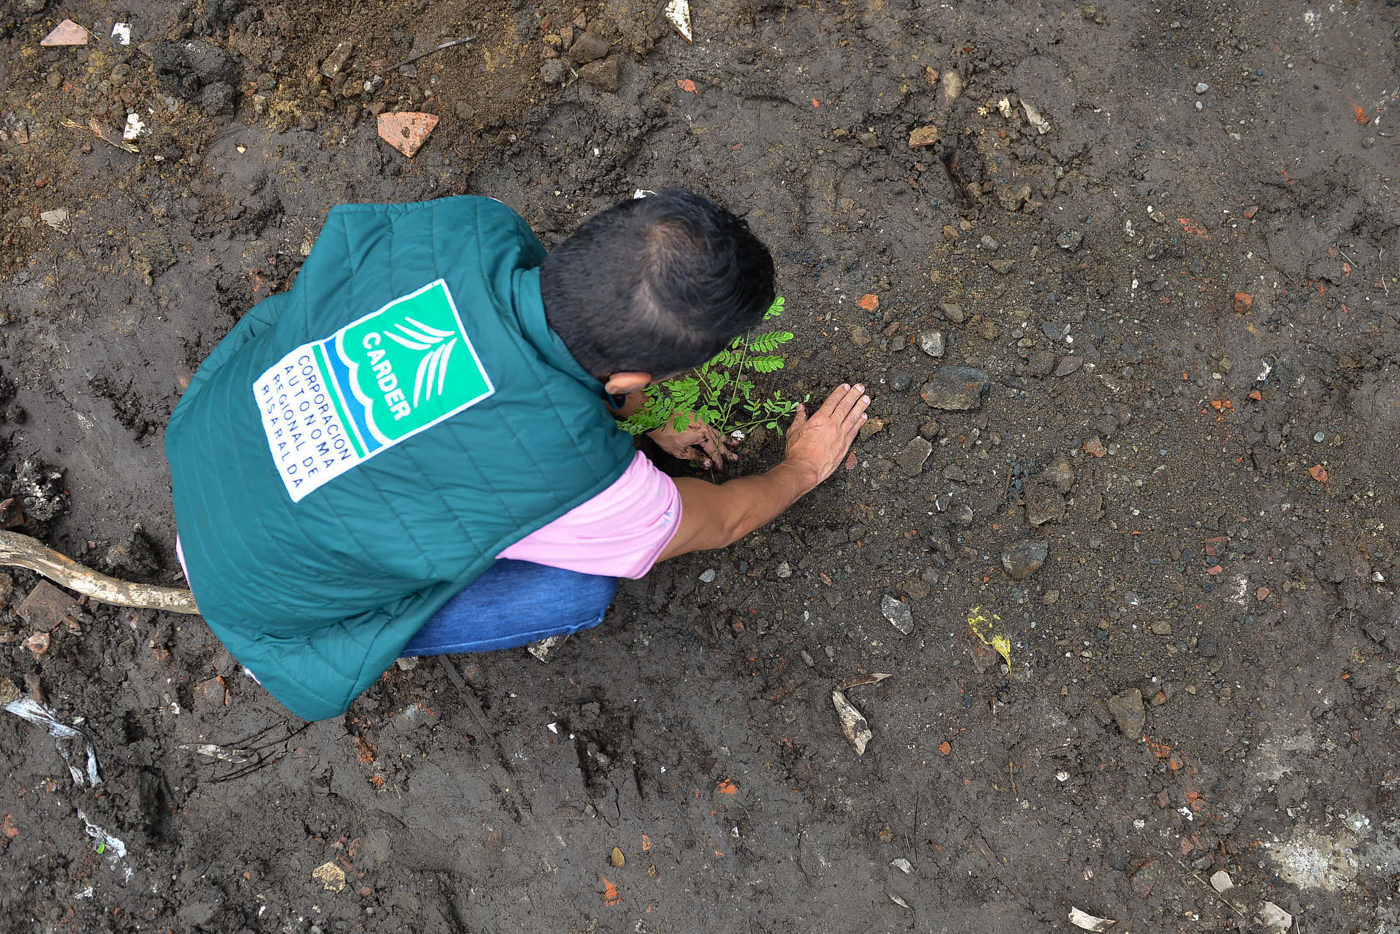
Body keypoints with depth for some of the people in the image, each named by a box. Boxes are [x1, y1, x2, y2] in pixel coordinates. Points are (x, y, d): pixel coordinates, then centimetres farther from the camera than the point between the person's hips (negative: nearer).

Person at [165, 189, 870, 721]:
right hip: (253, 592, -5)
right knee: (580, 590, -5)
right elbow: (718, 523, -9)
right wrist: (804, 467, 11)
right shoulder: (577, 475, -34)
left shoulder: (475, 229, -23)